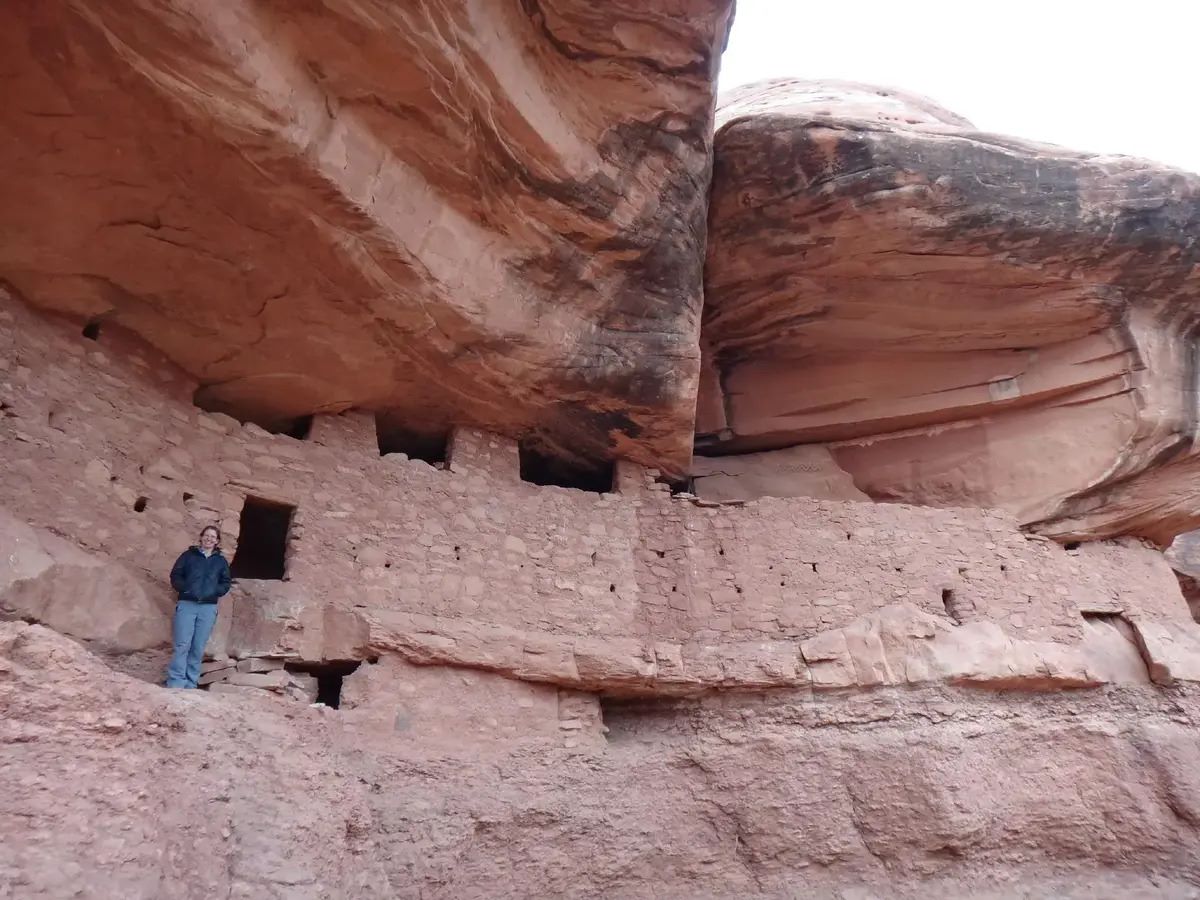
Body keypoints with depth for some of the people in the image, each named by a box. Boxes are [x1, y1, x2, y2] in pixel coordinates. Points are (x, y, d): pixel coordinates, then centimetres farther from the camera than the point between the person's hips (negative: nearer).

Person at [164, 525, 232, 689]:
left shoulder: (221, 561, 13)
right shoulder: (188, 555, 9)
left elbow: (226, 583, 12)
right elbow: (175, 576, 5)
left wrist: (214, 592, -6)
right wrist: (185, 588, -10)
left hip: (208, 607, 2)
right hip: (186, 604, -2)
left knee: (198, 648, 4)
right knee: (182, 644, -10)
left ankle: (191, 684, 9)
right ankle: (176, 683, -7)